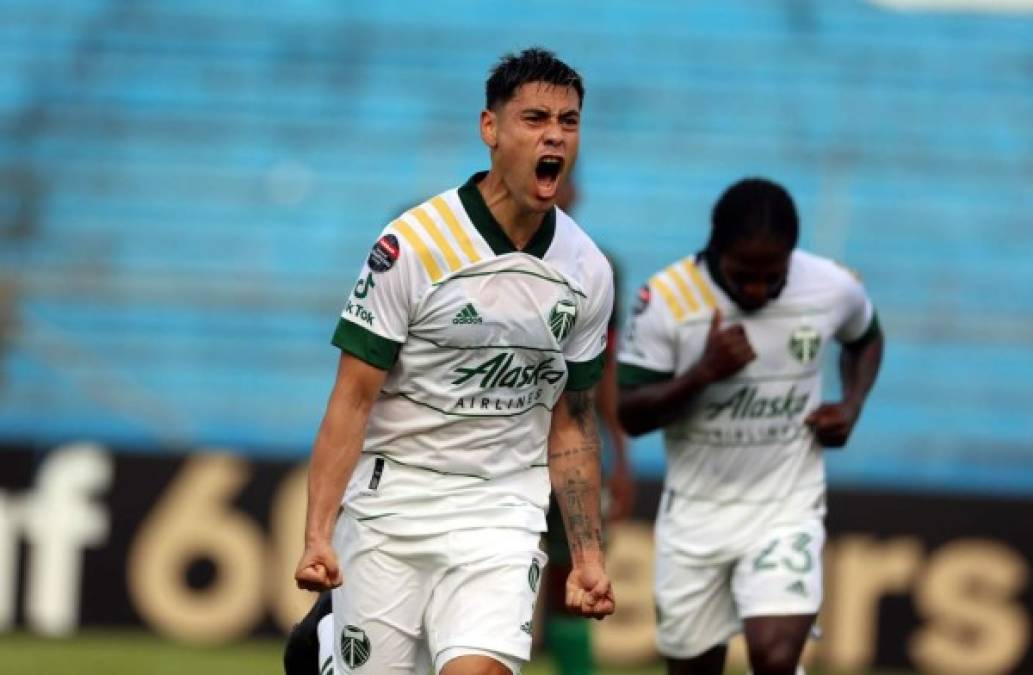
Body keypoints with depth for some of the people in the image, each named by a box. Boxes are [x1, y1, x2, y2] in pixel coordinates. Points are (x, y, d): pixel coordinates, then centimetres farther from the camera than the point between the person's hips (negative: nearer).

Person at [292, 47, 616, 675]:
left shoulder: (587, 272, 4)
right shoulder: (412, 244, -10)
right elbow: (353, 398, -9)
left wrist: (589, 554, 10)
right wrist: (317, 535, -17)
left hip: (502, 514, 2)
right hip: (388, 503, -2)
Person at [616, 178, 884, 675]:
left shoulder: (835, 289, -9)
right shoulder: (667, 297, -15)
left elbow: (865, 339, 16)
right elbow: (630, 415, -12)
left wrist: (852, 405, -2)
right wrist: (703, 373, -27)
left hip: (787, 508, -1)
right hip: (695, 513, 1)